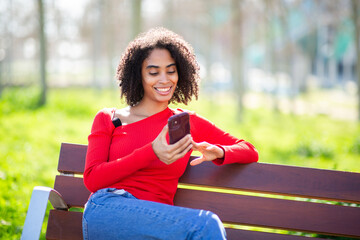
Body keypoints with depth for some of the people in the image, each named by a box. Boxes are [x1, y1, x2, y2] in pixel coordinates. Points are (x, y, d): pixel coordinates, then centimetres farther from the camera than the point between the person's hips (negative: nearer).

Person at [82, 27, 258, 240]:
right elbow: (92, 178, 3)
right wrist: (151, 153, -9)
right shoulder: (108, 119, 15)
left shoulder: (188, 123, 19)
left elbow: (250, 152, 17)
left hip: (157, 221, 2)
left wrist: (217, 152, -7)